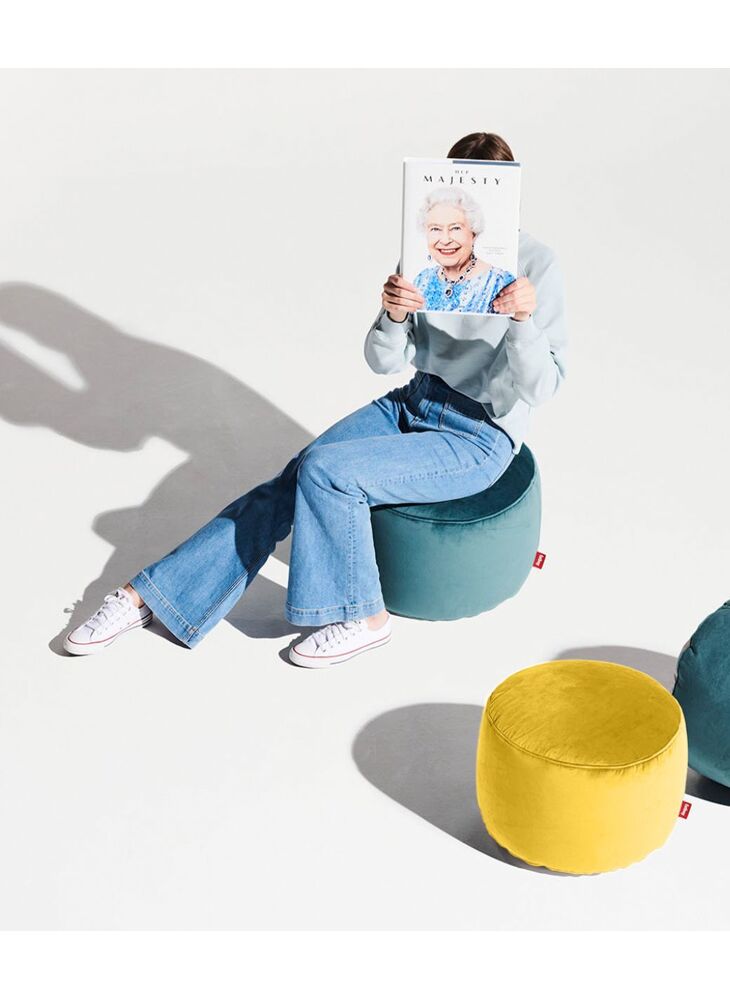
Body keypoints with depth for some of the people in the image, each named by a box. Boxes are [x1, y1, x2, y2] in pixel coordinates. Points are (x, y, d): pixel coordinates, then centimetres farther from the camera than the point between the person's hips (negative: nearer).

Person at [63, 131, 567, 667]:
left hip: (479, 439, -5)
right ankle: (148, 594, -6)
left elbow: (539, 388, -17)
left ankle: (361, 617, -6)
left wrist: (524, 321, -35)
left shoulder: (535, 265, -14)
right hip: (412, 404, 6)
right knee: (287, 485, -10)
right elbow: (384, 361, 2)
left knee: (324, 469, -25)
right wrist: (393, 316, -20)